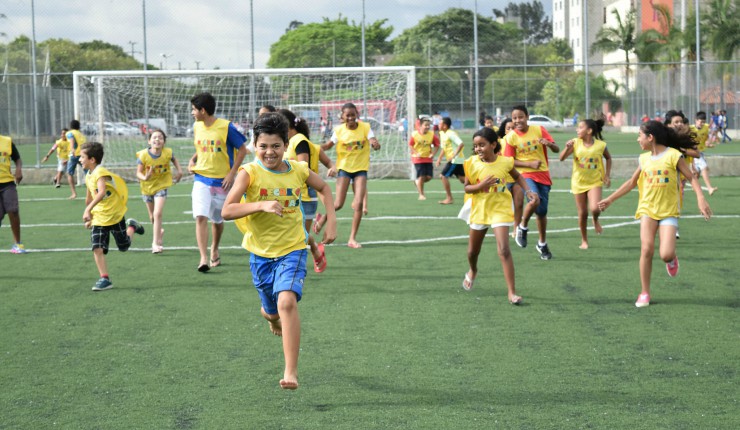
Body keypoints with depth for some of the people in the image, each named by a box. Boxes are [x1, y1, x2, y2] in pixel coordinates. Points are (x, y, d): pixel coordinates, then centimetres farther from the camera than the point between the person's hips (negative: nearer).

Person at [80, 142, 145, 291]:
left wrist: (88, 209, -49)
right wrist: (89, 217, 23)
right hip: (99, 218, 6)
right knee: (97, 249, -9)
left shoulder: (100, 173, -23)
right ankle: (105, 279, -4)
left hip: (115, 215, -6)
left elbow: (102, 192, -41)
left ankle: (132, 226, 37)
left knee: (124, 247, 10)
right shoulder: (88, 176, 4)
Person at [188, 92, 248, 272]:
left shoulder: (226, 127, -12)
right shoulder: (197, 127, 4)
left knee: (217, 220, 13)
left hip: (222, 180, -2)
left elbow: (242, 150, -6)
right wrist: (192, 160, 1)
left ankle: (215, 251, 40)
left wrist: (232, 173, -12)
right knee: (200, 217, -16)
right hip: (201, 178, 2)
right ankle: (204, 258, -19)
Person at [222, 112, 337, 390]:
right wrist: (261, 204, -37)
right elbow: (226, 211, -24)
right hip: (260, 252, 1)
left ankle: (291, 372, -20)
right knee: (272, 311, 17)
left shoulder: (298, 171, -4)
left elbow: (323, 188, 18)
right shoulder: (249, 173, -13)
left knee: (287, 302, -23)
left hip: (293, 249, -1)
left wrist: (331, 220, 6)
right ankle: (270, 314, 58)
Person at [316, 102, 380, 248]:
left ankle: (352, 238, -1)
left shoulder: (365, 127, -6)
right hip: (344, 167, 0)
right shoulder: (339, 130, -4)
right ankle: (322, 218, 26)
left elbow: (373, 141, -18)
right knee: (339, 204, -7)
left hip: (361, 168, 1)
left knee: (359, 203, -10)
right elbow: (329, 144, 7)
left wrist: (375, 143, -43)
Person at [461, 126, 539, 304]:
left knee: (504, 250, -16)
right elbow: (467, 188, -5)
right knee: (473, 251, 18)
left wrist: (528, 191, -2)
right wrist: (481, 186, -24)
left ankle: (512, 292, -13)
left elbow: (517, 176, 12)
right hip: (479, 210, 2)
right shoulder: (472, 163, -10)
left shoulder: (505, 162, -9)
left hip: (500, 210, -2)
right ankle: (472, 271, 53)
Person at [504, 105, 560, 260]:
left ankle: (542, 244, 30)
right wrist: (530, 164, -19)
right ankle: (522, 227, -4)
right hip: (525, 175, -2)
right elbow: (510, 161, -5)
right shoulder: (510, 137, -5)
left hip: (543, 175, 3)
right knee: (534, 200, -31)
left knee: (542, 212, 9)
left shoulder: (539, 130, -2)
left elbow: (556, 149, -1)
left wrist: (549, 144, -24)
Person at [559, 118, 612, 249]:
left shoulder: (600, 145, -9)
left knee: (595, 208, -22)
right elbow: (562, 158, -11)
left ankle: (596, 220, 16)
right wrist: (567, 148, -29)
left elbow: (608, 158, 11)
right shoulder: (575, 143, -7)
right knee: (582, 213, 5)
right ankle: (584, 240, 23)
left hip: (595, 182, -1)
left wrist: (607, 175, 3)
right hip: (579, 182, 2)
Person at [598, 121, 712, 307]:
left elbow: (692, 178, -5)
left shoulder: (673, 155, -6)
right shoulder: (644, 158, 9)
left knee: (666, 255, -16)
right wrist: (610, 199, 20)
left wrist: (701, 198, -20)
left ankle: (672, 259, 23)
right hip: (648, 209, 3)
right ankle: (644, 293, -3)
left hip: (669, 211, -3)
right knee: (647, 249, -14)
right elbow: (631, 183, 20)